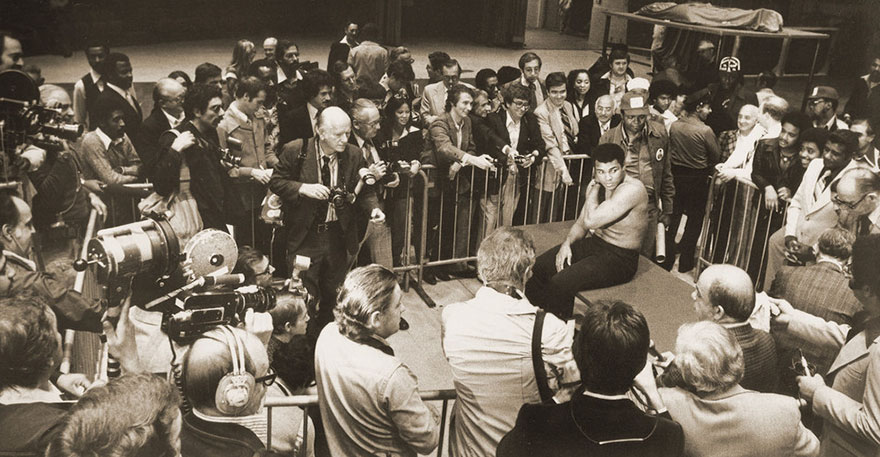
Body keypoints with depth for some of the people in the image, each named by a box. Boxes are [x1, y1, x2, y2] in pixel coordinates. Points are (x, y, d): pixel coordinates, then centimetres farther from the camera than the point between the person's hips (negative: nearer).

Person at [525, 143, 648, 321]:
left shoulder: (632, 189, -24)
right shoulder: (600, 186, 3)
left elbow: (591, 221, -30)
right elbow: (581, 223, 12)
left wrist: (593, 190, -16)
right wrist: (567, 243, -6)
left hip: (619, 258, -8)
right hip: (593, 243, 9)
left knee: (560, 283, -24)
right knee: (538, 266, 0)